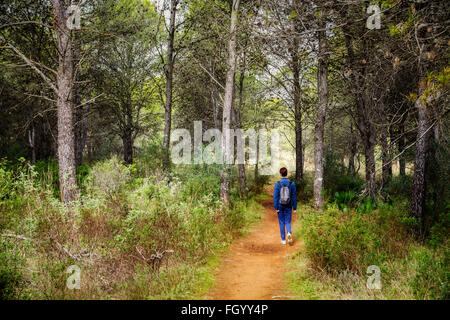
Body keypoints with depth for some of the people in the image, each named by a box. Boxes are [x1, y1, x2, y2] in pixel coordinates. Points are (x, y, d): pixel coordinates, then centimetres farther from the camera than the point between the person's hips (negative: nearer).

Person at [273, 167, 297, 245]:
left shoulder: (278, 184, -10)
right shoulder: (292, 184, -6)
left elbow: (275, 196, -11)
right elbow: (294, 196, -3)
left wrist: (276, 208, -6)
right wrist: (294, 208, 3)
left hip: (280, 206, -1)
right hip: (288, 207, 1)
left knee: (281, 223, 12)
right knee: (288, 222, 11)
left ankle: (283, 240, 16)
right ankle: (289, 233, -18)